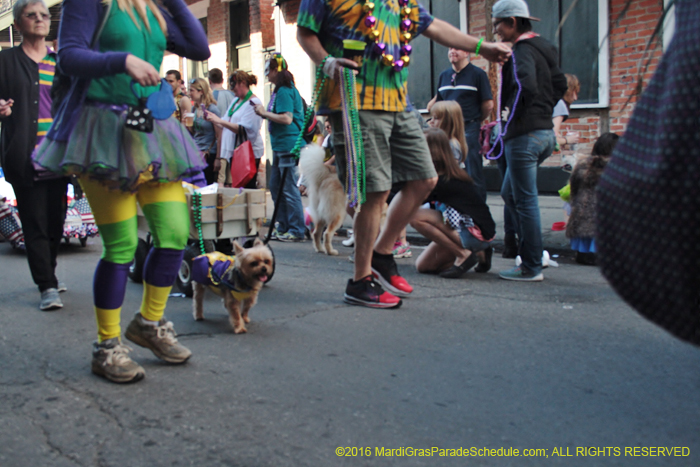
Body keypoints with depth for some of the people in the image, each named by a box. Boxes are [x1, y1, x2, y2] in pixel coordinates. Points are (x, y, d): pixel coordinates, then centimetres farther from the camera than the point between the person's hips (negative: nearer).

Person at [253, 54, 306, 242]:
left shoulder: (284, 91, -14)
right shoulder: (280, 90, 17)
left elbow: (286, 119, -23)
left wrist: (265, 113, -13)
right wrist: (265, 113, 10)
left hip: (288, 145, -11)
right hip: (280, 145, 11)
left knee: (289, 189, -6)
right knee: (276, 187, 15)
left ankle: (297, 231, 1)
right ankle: (284, 227, 22)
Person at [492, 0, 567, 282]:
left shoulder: (522, 51, -13)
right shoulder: (541, 49, 16)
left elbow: (527, 87, -30)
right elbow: (560, 84, 25)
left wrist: (514, 113, -15)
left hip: (525, 134, -10)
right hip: (544, 131, 10)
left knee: (525, 201, -3)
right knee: (510, 194, 19)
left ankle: (531, 267, 3)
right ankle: (533, 253, 20)